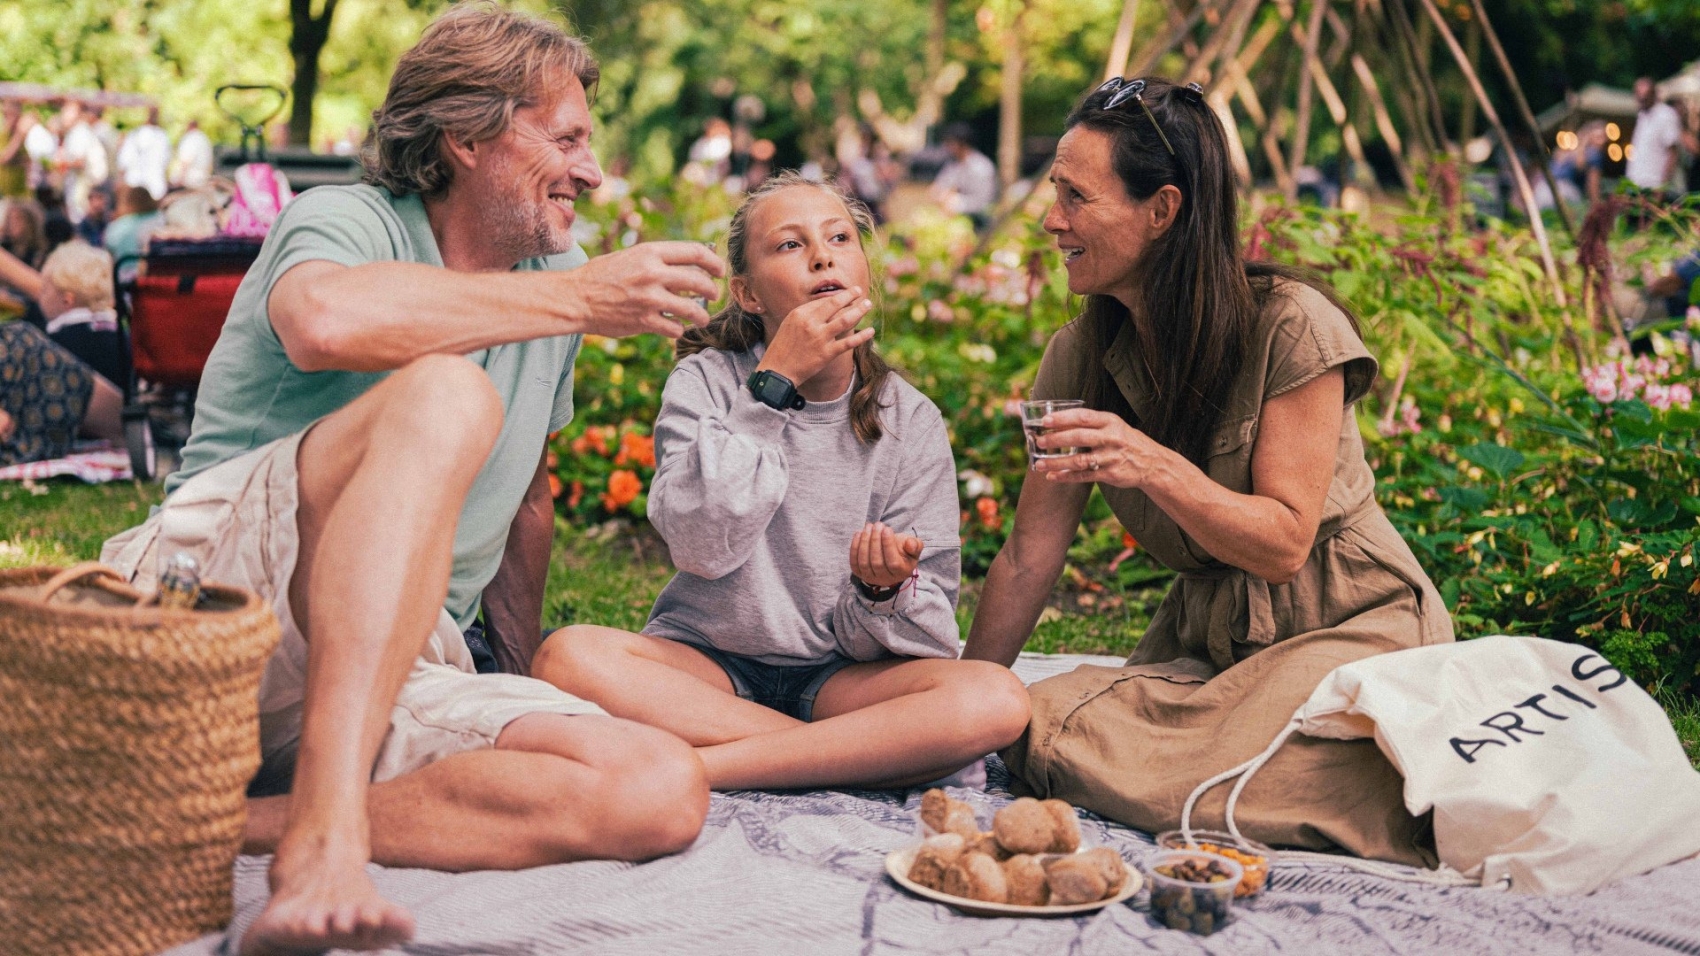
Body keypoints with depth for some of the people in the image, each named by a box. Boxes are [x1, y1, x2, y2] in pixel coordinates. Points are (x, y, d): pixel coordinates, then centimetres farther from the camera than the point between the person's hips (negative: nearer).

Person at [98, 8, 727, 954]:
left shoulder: (553, 279, 16)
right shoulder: (341, 219, -2)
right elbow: (326, 321, -30)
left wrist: (529, 671, 31)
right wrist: (578, 299, -21)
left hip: (399, 679, 6)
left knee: (666, 793, -19)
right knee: (442, 395, -33)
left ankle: (258, 822, -25)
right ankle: (327, 832, -42)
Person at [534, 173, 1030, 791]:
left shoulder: (911, 422, -1)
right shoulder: (706, 382, -3)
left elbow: (925, 631, -2)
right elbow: (699, 545, -19)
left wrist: (883, 590, -27)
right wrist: (774, 384, -19)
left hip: (840, 674, 1)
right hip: (708, 663, 0)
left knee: (996, 701, -28)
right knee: (568, 656, -29)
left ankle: (695, 768, -26)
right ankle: (859, 756, -22)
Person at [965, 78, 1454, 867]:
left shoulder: (1290, 326, -16)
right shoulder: (1080, 356, 0)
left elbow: (1282, 546, -16)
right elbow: (1030, 557, 2)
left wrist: (1154, 466, -32)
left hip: (1346, 626, -3)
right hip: (1200, 638, 3)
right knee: (1044, 735, -26)